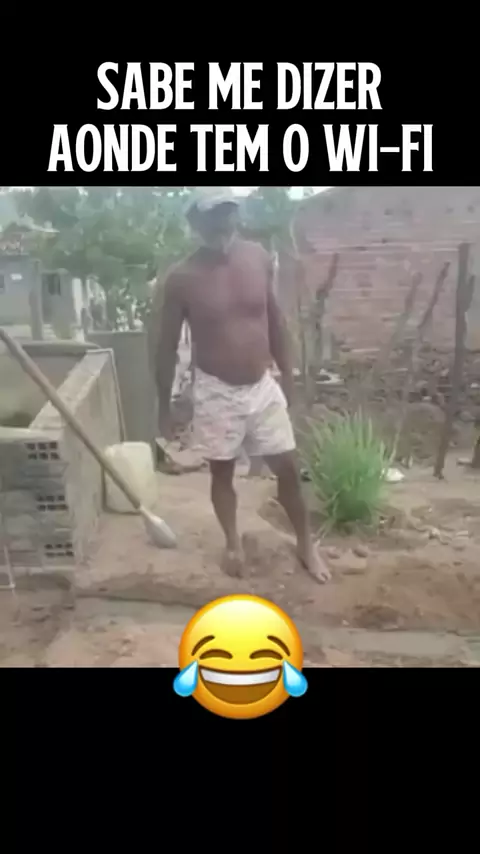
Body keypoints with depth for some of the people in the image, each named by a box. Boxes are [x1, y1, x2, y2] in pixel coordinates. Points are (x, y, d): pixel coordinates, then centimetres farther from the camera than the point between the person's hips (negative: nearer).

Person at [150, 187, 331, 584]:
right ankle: (233, 543, 38)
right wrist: (165, 408, -1)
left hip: (263, 386, 3)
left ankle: (306, 543, 31)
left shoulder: (259, 258, -3)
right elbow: (166, 347, -5)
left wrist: (288, 376, 11)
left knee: (288, 467, 9)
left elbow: (275, 319, 8)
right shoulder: (182, 279, -13)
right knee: (222, 471, 14)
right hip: (216, 392, -2)